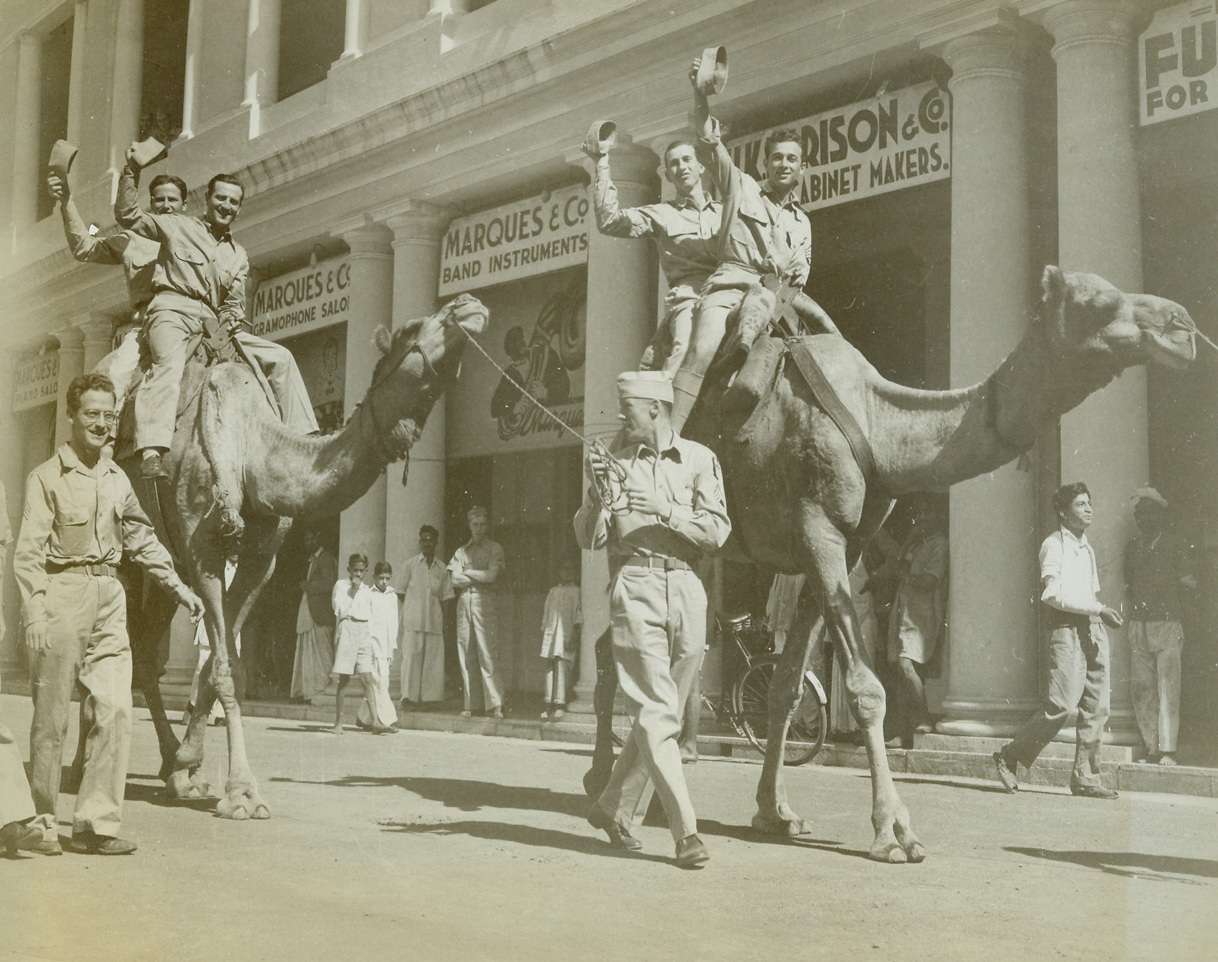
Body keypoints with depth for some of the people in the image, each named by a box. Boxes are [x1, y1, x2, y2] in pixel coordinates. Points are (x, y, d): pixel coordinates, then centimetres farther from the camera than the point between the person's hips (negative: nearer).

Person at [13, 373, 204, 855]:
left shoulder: (116, 479, 15)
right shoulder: (47, 476, -2)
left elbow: (142, 538, 25)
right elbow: (28, 552, -9)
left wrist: (179, 587, 23)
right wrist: (35, 615, -19)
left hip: (109, 598, 5)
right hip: (63, 593, -5)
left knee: (115, 710, -4)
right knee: (51, 716, 2)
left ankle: (96, 822, 0)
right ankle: (42, 820, 16)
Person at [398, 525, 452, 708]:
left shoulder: (441, 568, 10)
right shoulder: (411, 564, 5)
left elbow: (445, 596, 12)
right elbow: (402, 592, 8)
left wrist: (446, 622, 8)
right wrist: (404, 616, 2)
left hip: (434, 619, 3)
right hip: (413, 619, -2)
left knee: (433, 657, 0)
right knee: (411, 655, -7)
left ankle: (428, 697, 4)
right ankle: (408, 697, -6)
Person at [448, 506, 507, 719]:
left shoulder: (495, 549, 6)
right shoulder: (461, 551, 16)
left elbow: (492, 575, -8)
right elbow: (455, 579, 3)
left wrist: (467, 572, 1)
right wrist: (481, 577, -3)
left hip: (485, 602, -4)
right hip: (464, 602, 4)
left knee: (488, 654, -11)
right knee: (465, 656, 2)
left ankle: (495, 705, -12)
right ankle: (468, 704, 5)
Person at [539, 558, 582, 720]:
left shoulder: (576, 592, 3)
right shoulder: (553, 591, 18)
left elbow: (578, 617, -4)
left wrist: (574, 637, -11)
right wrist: (543, 633, 14)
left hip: (566, 634, -5)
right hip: (550, 634, 5)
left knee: (561, 668, -11)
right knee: (549, 668, 4)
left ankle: (560, 704, -9)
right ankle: (549, 703, 8)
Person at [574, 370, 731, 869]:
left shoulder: (698, 459, 8)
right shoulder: (616, 461, 9)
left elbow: (717, 530, -2)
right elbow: (588, 539, 4)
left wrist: (664, 511, -13)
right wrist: (598, 490, -11)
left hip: (686, 589, 2)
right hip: (634, 587, -2)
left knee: (662, 712, 9)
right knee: (655, 713, -11)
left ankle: (614, 807, 25)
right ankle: (686, 831, -12)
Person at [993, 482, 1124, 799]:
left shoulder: (1087, 548, 21)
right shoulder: (1054, 545, -3)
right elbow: (1053, 594, -14)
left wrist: (1102, 613, 7)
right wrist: (1098, 609, -18)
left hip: (1093, 630, 8)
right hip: (1067, 630, -8)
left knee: (1097, 706, 2)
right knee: (1062, 703, -14)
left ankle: (1085, 777, 7)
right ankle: (1009, 756, 0)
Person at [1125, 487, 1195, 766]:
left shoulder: (1173, 546, 2)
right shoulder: (1132, 549, 14)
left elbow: (1190, 582, 1)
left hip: (1167, 624, -4)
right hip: (1138, 625, 4)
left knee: (1167, 688, -10)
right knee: (1140, 688, 1)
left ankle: (1167, 751, -11)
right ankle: (1151, 749, 7)